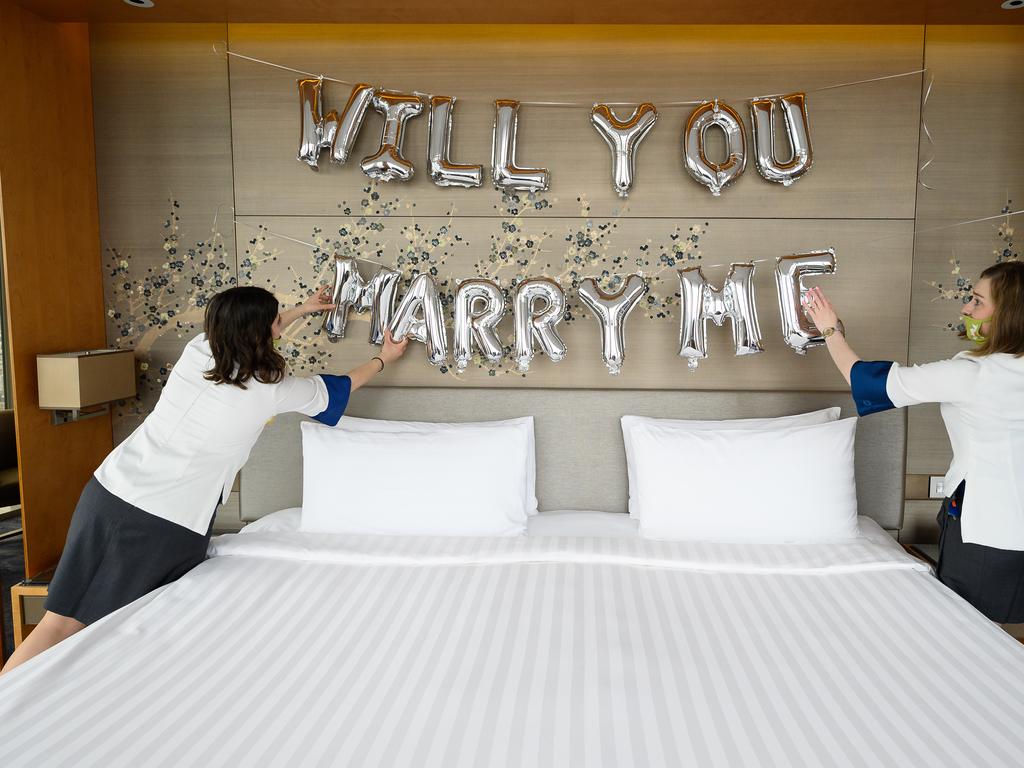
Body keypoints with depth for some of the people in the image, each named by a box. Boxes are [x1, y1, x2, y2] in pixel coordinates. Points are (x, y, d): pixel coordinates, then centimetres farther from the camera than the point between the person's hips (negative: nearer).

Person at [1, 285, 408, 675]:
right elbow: (338, 388, 12)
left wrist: (300, 310, 39)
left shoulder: (198, 349, 3)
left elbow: (242, 338, 28)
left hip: (107, 492, 5)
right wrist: (384, 359, 29)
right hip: (169, 524, -5)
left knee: (59, 623, 11)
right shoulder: (272, 389, -8)